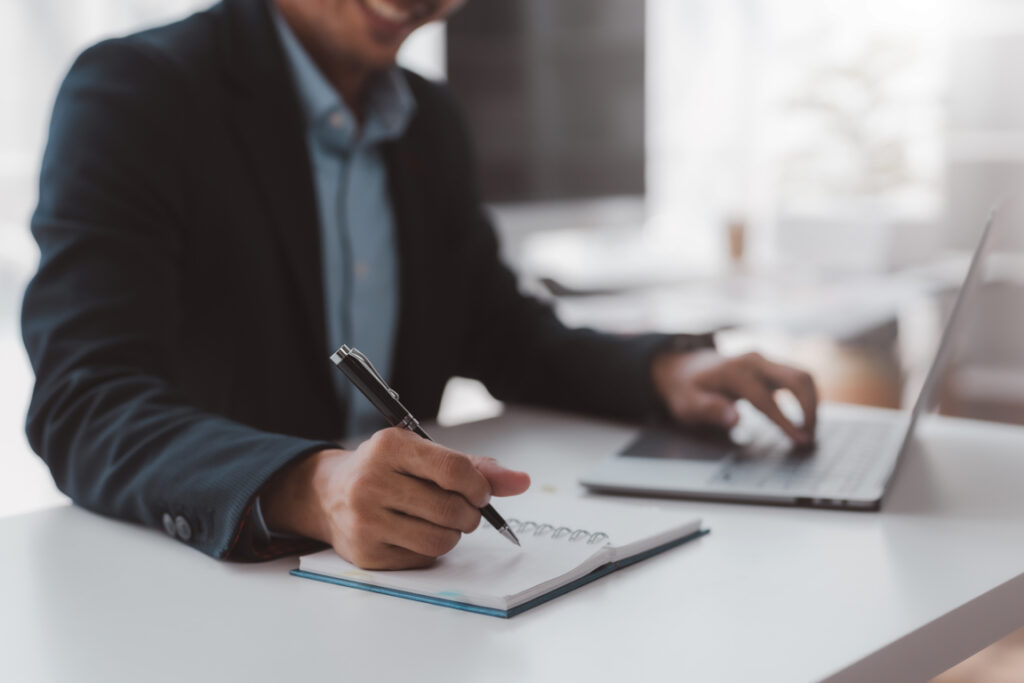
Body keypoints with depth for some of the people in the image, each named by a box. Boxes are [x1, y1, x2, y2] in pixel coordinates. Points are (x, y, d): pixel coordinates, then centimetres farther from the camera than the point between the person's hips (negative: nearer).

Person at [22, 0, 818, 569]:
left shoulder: (432, 120, 9)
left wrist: (664, 367, -2)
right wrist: (311, 490, -41)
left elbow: (496, 330, 18)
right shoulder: (132, 90, -12)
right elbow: (83, 407, -22)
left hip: (390, 562, 5)